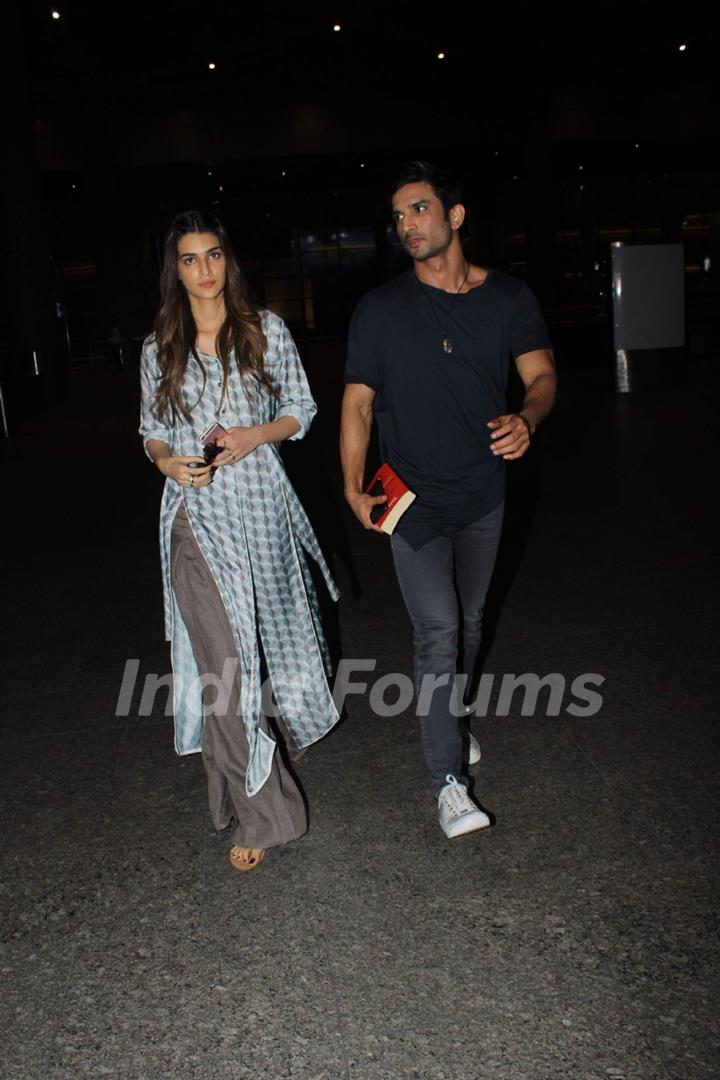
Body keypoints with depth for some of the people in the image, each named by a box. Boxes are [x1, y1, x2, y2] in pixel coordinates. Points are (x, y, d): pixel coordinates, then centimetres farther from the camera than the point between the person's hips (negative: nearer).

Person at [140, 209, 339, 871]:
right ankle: (260, 812, 6)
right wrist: (167, 461, -8)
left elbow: (301, 410, 5)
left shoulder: (266, 332, 2)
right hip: (197, 516, 0)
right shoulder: (161, 350, 6)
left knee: (270, 636, 16)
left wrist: (256, 435, -13)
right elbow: (153, 430, 14)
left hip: (260, 504, 0)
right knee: (221, 662, -6)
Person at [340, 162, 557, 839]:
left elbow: (541, 374, -2)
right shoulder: (381, 309, -6)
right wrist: (354, 486, -14)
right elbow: (357, 402, -4)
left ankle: (451, 718, 44)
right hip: (412, 498, -3)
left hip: (482, 493, 3)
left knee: (469, 621, 18)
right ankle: (448, 781, 0)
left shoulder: (508, 299, 0)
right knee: (438, 631, -9)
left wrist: (527, 419, -26)